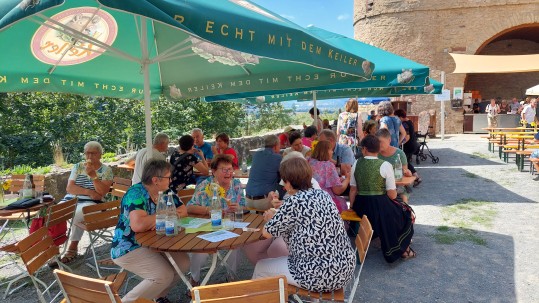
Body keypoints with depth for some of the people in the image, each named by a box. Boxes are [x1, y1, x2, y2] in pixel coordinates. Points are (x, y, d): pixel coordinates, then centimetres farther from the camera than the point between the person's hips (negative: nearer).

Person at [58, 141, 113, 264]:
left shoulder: (106, 170, 6)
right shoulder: (77, 167, 14)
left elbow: (103, 192, -7)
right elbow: (69, 188, 3)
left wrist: (93, 175, -16)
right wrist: (88, 192, -11)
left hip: (90, 203, -3)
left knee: (77, 214, -33)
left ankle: (73, 247, -14)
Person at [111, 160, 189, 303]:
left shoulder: (165, 192, 2)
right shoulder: (136, 193, -24)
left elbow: (183, 210, 2)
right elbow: (138, 225, -38)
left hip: (153, 244, 8)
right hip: (129, 248, -8)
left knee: (183, 263, -5)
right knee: (164, 275, -23)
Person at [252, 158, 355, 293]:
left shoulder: (294, 202, -18)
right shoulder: (322, 194, 4)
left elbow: (267, 233, -6)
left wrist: (271, 218, 14)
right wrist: (278, 215, 26)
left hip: (320, 276, -7)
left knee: (261, 267, 15)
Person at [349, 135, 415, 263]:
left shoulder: (356, 164, -1)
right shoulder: (385, 165, -12)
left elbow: (353, 190, 5)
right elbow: (392, 195, -10)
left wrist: (352, 207, 18)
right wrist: (394, 189, 12)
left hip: (361, 206, 5)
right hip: (380, 206, -5)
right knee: (404, 214, 23)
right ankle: (402, 249, 38)